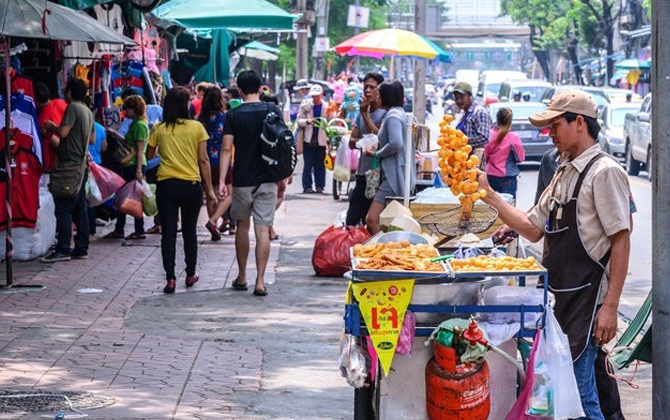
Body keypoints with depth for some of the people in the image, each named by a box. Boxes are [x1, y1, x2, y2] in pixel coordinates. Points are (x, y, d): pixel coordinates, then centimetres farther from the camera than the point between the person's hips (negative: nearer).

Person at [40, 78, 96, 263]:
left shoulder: (73, 107, -11)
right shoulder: (88, 111, 16)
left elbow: (63, 132, -19)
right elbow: (92, 138, 22)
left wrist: (51, 126, -1)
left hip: (69, 166, -9)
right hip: (82, 166, 9)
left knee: (63, 209, -9)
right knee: (80, 208, 10)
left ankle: (63, 250, -11)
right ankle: (81, 248, 12)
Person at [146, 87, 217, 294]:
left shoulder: (159, 129, -2)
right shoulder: (196, 127, -4)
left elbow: (149, 156, 10)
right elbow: (203, 160, -3)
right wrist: (209, 189, 3)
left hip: (166, 185, 0)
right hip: (191, 185, 0)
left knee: (168, 233, 2)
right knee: (189, 232, 15)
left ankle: (170, 278, -6)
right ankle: (191, 275, 26)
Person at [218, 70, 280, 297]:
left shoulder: (233, 115, -4)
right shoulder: (272, 110, -1)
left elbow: (226, 148, -8)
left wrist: (222, 180, -7)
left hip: (242, 179, 0)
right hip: (267, 178, 0)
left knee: (242, 226, 16)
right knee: (263, 229, -2)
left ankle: (242, 277, 24)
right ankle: (260, 281, -7)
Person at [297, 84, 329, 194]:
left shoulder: (327, 107, 6)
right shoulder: (306, 105, 5)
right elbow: (299, 120, 5)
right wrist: (307, 121, -17)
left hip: (321, 140, 1)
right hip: (308, 139, -1)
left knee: (320, 164, 2)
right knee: (308, 164, -3)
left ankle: (320, 186, 8)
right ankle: (307, 186, 0)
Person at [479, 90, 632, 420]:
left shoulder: (604, 172, -11)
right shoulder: (563, 174, 15)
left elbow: (621, 241, -14)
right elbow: (534, 229, 17)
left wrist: (610, 306, -18)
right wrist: (489, 195, 9)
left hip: (584, 297, -9)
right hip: (555, 294, 9)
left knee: (578, 392, -10)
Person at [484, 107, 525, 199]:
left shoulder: (490, 135, -3)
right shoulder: (513, 137, -12)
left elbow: (485, 154, 5)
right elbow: (520, 158, -5)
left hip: (490, 177, 4)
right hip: (507, 179, -4)